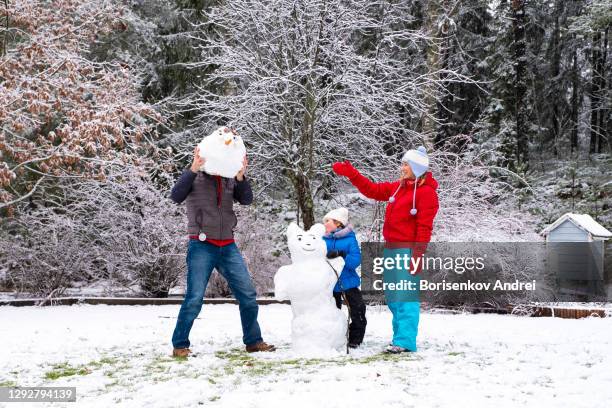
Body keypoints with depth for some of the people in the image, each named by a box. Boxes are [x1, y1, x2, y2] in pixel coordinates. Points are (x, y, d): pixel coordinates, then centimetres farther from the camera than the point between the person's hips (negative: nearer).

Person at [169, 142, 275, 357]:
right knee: (194, 298, -10)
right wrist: (193, 169, -26)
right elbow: (176, 196, -17)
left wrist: (241, 177, -19)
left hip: (228, 247, 5)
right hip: (202, 246, -4)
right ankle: (180, 345, 4)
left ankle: (253, 341, 17)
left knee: (248, 294, 4)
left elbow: (246, 200, -3)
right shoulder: (194, 176, -2)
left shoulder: (230, 178, 8)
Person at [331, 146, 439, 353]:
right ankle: (400, 336, 20)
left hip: (407, 250, -9)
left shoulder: (426, 192, -9)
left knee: (405, 296, -9)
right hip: (390, 249, 9)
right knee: (392, 297, 12)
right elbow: (373, 190, 23)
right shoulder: (398, 187, 16)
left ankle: (405, 341, -6)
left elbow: (424, 227, -14)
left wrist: (418, 256, -19)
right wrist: (351, 174, 18)